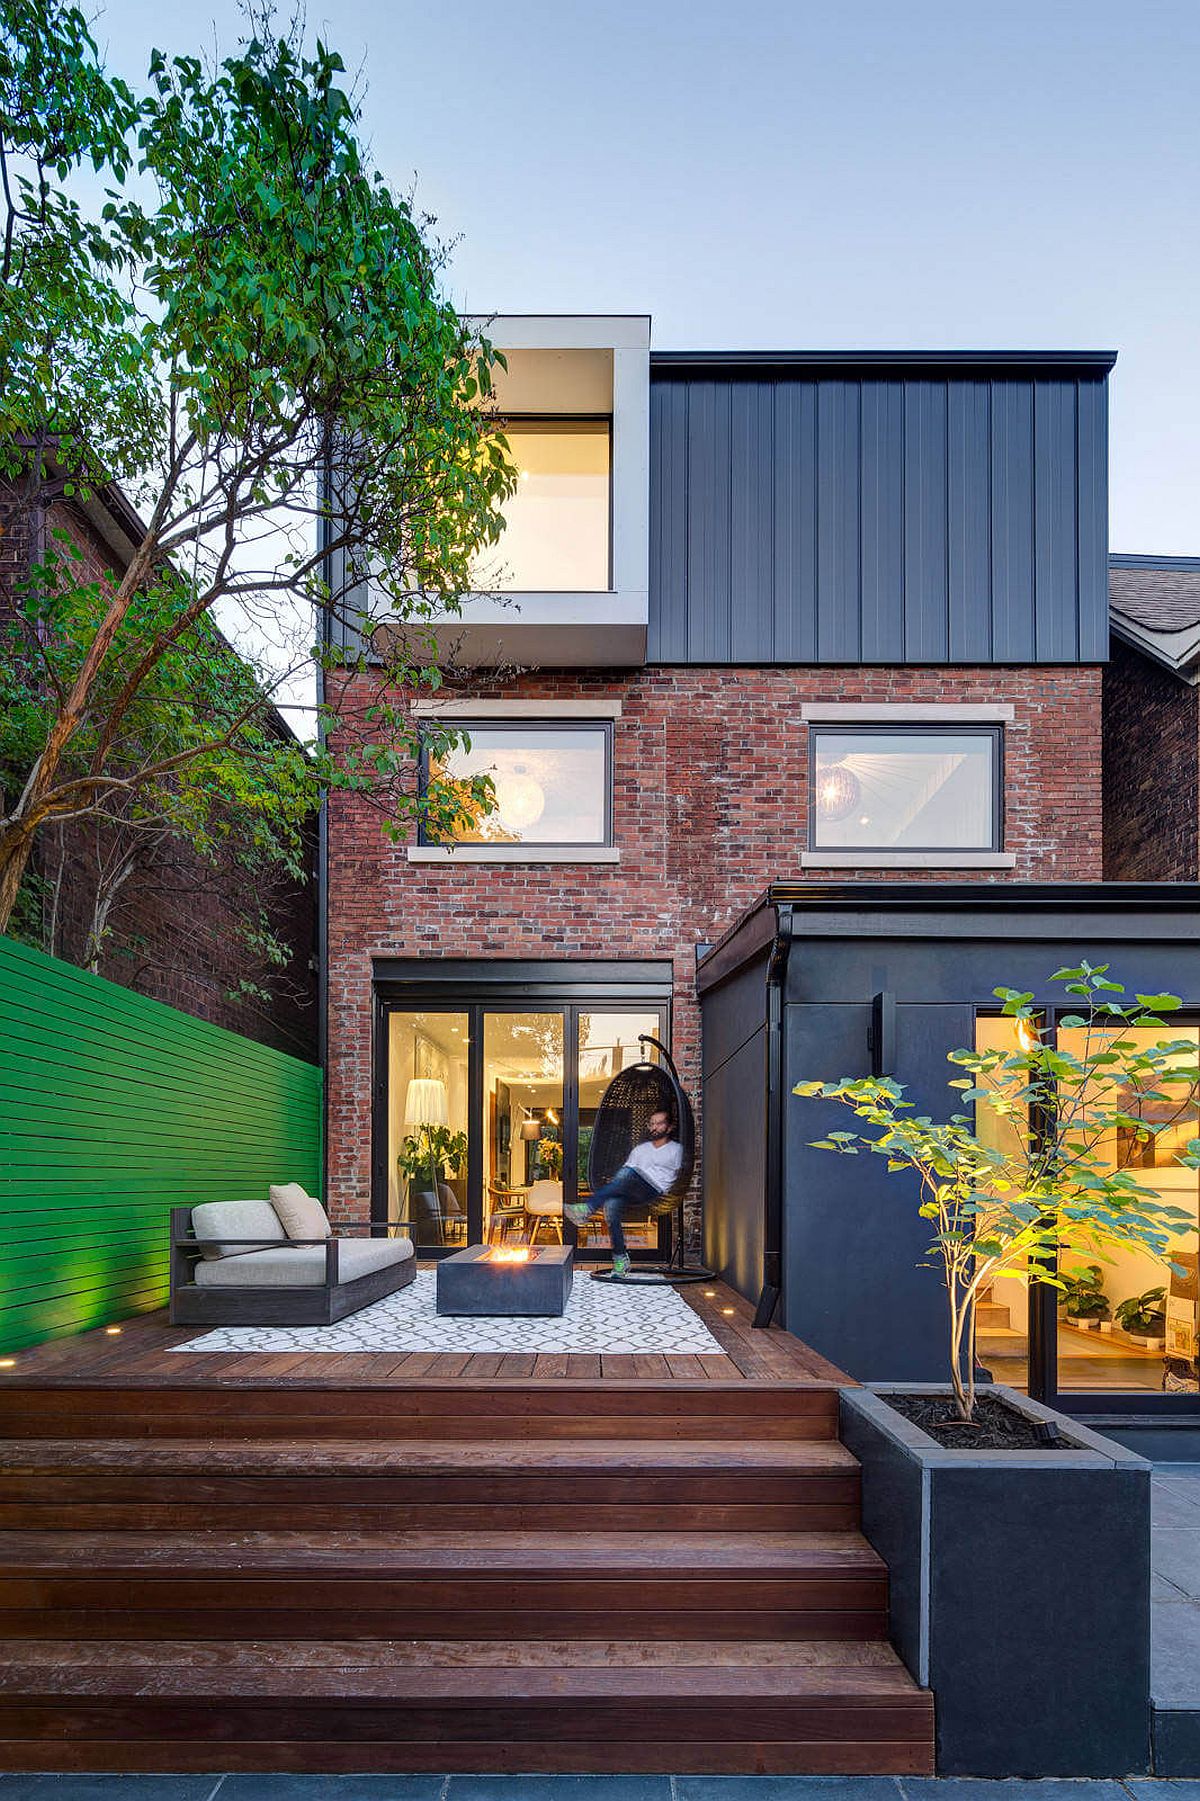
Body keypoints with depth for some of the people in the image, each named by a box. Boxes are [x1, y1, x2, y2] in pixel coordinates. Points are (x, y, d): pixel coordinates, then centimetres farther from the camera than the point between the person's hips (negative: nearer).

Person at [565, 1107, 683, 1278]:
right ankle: (620, 1259, -26)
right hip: (631, 1195, 4)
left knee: (628, 1173, -36)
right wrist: (613, 1185, 4)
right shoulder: (640, 1149, 30)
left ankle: (587, 1209, -44)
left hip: (656, 1192, -4)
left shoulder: (677, 1149, 18)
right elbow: (625, 1177, 23)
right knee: (611, 1205, -32)